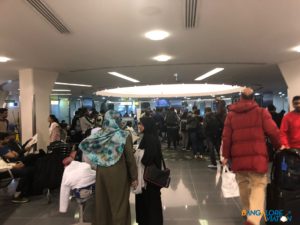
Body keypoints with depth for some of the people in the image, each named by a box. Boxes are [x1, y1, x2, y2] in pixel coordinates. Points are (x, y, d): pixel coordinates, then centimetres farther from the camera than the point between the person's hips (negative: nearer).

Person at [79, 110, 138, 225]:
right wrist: (134, 177, -5)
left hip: (101, 172, 5)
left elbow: (83, 145, 2)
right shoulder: (124, 136, -15)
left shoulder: (98, 134, -3)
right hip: (118, 174, -4)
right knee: (119, 204, 9)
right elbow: (130, 158, -13)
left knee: (102, 202, 18)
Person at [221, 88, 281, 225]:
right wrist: (278, 146, 14)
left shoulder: (231, 114, 8)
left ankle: (248, 212, 33)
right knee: (258, 186, 0)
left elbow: (226, 137, 4)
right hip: (257, 156, -3)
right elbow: (273, 132, -4)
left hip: (238, 157, 3)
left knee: (244, 185, 18)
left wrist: (226, 155, 10)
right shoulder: (261, 112, 2)